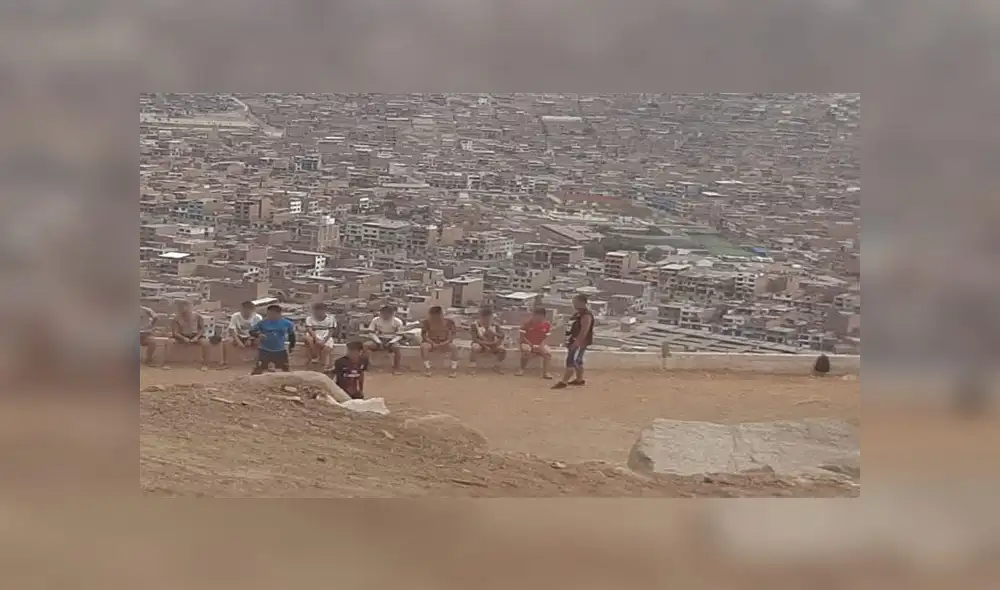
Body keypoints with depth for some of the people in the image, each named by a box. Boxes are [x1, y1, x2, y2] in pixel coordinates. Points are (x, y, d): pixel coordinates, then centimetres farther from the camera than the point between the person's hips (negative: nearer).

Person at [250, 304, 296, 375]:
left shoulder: (286, 323, -3)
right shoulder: (262, 322, -7)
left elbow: (291, 334, 12)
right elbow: (252, 331, -6)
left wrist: (292, 346, 13)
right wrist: (258, 334, -27)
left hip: (280, 351, 2)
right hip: (264, 350, -2)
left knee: (286, 369, 9)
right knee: (258, 369, -9)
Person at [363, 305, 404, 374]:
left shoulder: (398, 322, -9)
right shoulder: (375, 320, -5)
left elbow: (399, 336, -5)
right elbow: (371, 333, -3)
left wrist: (390, 343, -20)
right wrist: (378, 342, -17)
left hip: (392, 341, -2)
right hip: (379, 341, 2)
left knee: (397, 348, -36)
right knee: (366, 345, -26)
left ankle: (396, 369, -27)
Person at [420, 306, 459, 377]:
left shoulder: (449, 322, -5)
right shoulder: (427, 322, -7)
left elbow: (452, 335, -5)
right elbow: (423, 335, -7)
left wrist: (446, 342, -21)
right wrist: (432, 343, -21)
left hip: (444, 343, 0)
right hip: (431, 343, 0)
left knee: (453, 346, -32)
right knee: (424, 346, -35)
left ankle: (454, 369, -25)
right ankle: (427, 368, -25)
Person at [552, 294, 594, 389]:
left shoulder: (586, 315, -18)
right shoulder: (578, 314, 16)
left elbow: (584, 331, -26)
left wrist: (577, 342, -29)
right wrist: (571, 341, 22)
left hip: (580, 342, -11)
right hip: (574, 341, 11)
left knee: (571, 361, -14)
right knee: (577, 361, 18)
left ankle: (563, 382, -18)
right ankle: (579, 379, 29)